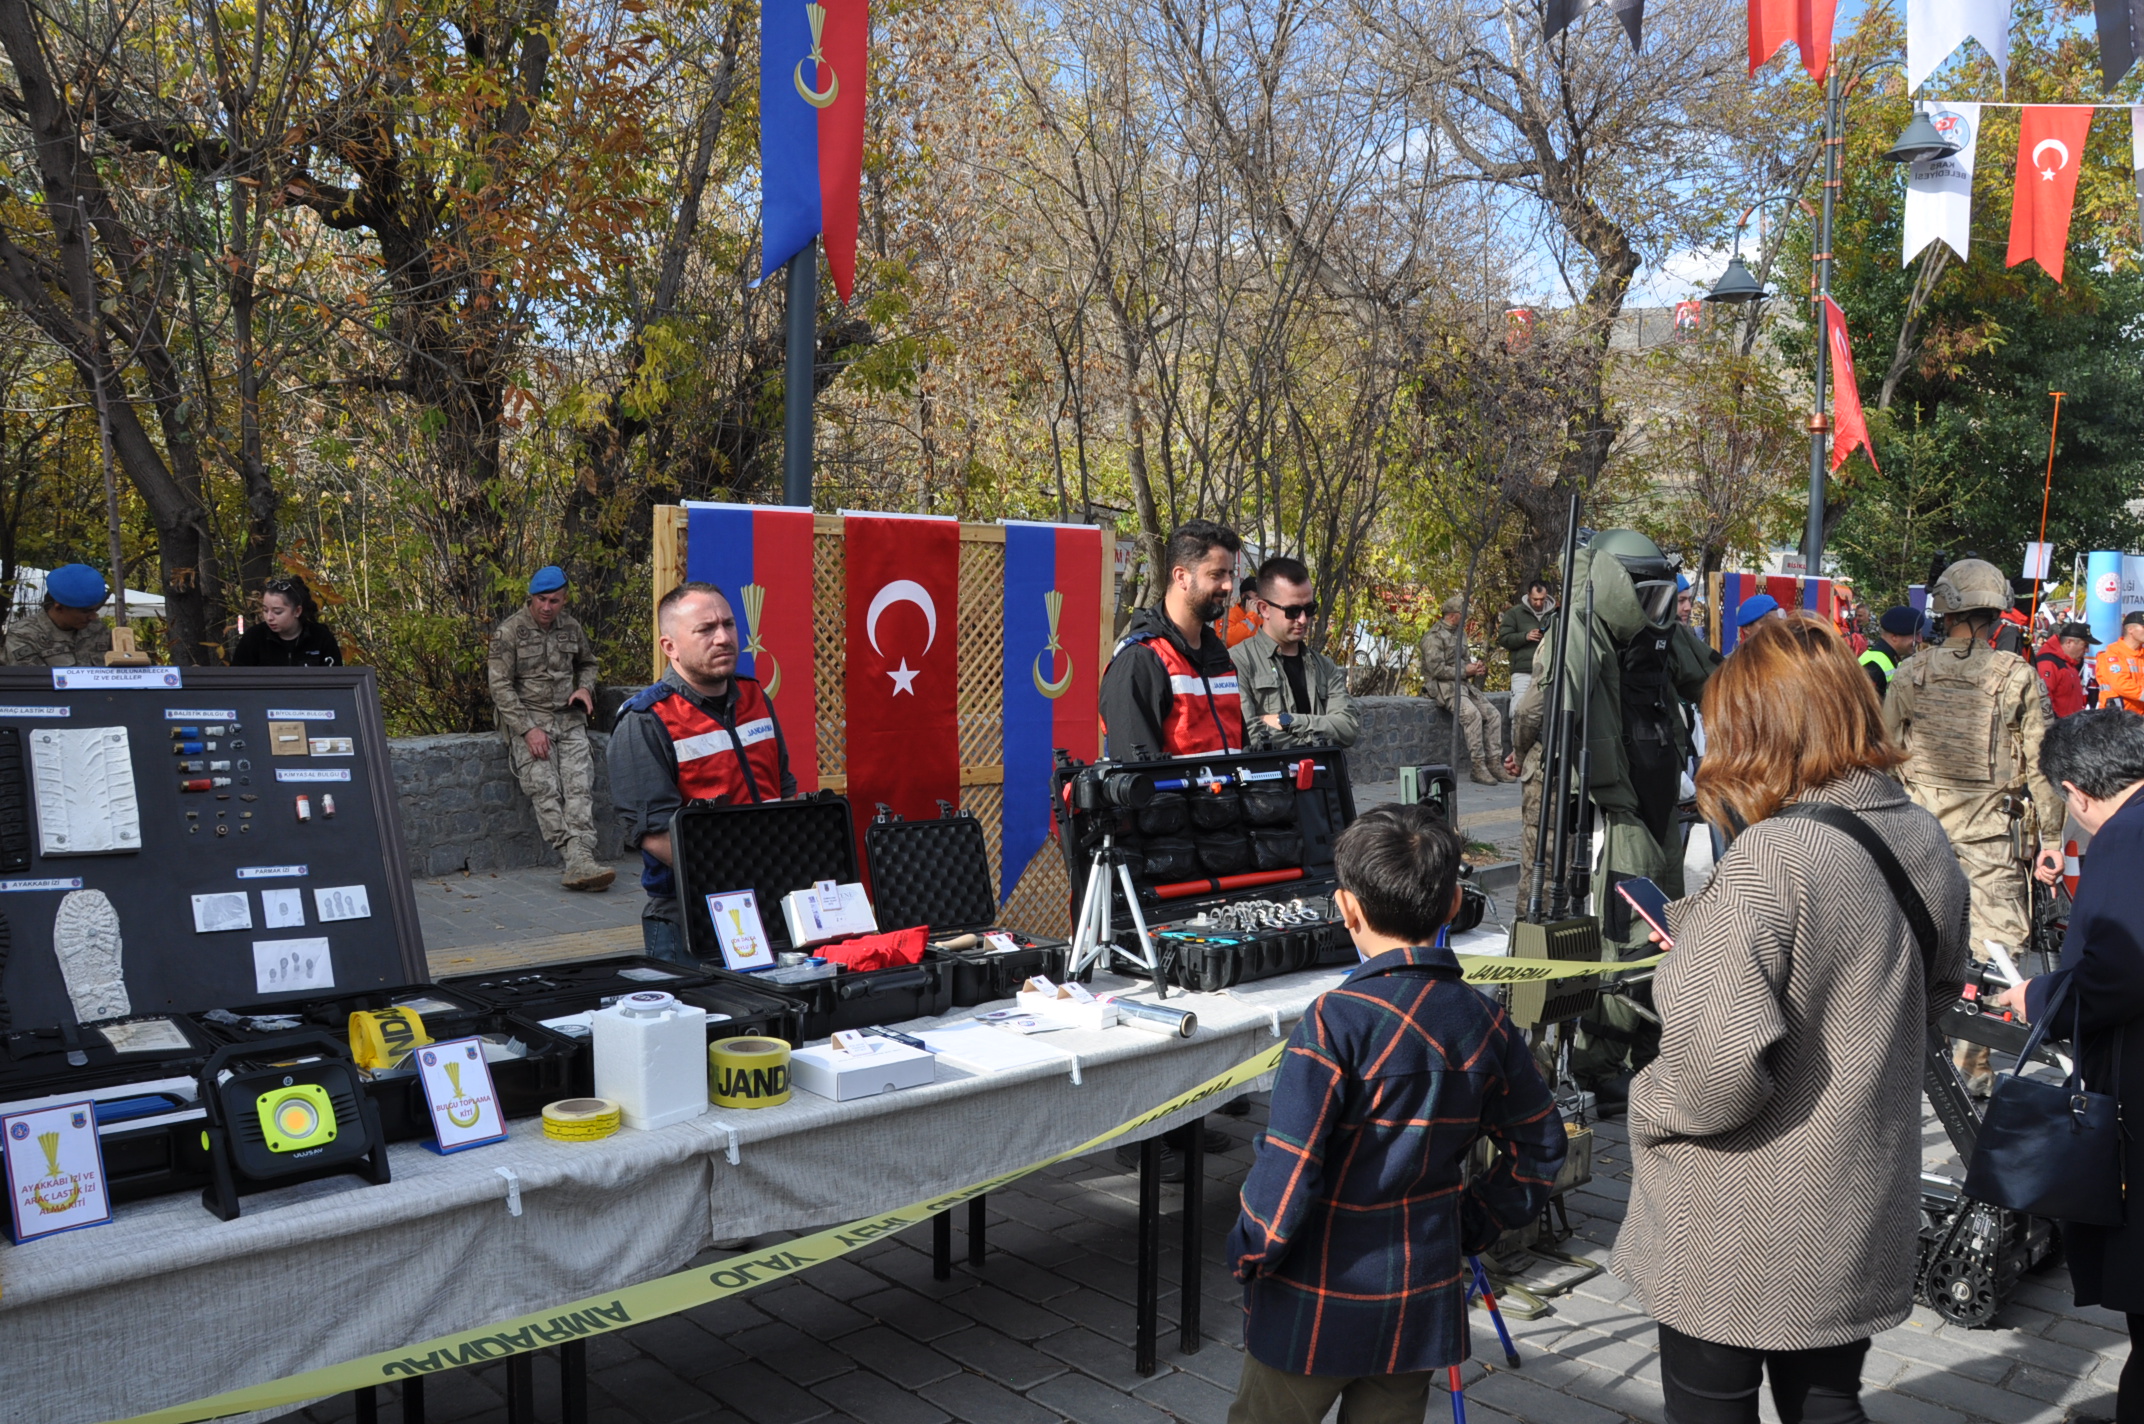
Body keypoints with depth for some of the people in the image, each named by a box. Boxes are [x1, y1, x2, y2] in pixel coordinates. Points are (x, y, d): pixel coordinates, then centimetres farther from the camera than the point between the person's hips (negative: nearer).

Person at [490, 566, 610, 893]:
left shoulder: (572, 627, 11)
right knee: (544, 787, -23)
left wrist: (585, 688, 6)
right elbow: (500, 687, -6)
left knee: (579, 784, -19)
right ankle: (577, 862, -30)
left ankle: (580, 860, -32)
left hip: (568, 719, 3)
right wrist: (528, 729, -15)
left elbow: (587, 662, 29)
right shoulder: (509, 631, -3)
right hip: (527, 718, -3)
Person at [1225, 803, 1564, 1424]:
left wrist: (1249, 1255, -7)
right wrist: (1472, 1226, 14)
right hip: (1421, 1305, 5)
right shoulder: (1484, 1021, -4)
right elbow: (1539, 1145, 8)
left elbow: (1288, 1169, -23)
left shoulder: (1337, 1021, -23)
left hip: (1316, 1309, -5)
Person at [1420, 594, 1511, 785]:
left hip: (1463, 683, 9)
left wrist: (1476, 666, 5)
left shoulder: (1460, 633, 19)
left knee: (1493, 715, -7)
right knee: (1472, 714, -30)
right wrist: (1465, 671, -13)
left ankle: (1494, 763, -4)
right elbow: (1436, 669, -18)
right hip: (1443, 686, -9)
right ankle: (1478, 766, -25)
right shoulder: (1434, 636, -10)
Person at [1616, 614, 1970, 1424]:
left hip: (1737, 1235, -7)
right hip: (1859, 1216, 7)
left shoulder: (1769, 858, -27)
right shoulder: (1924, 842, -2)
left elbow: (1720, 1059, -32)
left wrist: (1649, 1109, -10)